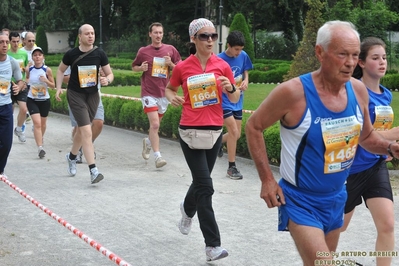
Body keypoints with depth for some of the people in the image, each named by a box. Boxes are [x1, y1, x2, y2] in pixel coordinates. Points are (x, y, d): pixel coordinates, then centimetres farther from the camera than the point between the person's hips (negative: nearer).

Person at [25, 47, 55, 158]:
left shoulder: (47, 70, -7)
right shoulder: (29, 69, -3)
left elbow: (53, 86, -1)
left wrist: (46, 81, -20)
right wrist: (25, 82, -8)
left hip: (45, 100, 1)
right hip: (32, 100, -1)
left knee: (43, 123, 16)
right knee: (37, 123, -15)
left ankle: (41, 139, 46)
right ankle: (40, 147, -20)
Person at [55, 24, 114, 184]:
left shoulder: (100, 54, -5)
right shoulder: (71, 54, -9)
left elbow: (110, 74, 1)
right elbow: (61, 70, 9)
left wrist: (107, 80, -21)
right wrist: (58, 87, 0)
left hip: (93, 95, 3)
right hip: (75, 95, -3)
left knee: (82, 130, 18)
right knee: (87, 131, -15)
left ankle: (71, 156, 47)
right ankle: (93, 171, -17)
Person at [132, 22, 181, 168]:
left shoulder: (170, 50, 3)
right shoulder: (143, 51, 0)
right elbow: (134, 67, 13)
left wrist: (170, 64, -12)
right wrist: (141, 68, -8)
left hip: (164, 92, 3)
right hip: (149, 92, -3)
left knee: (155, 124, 16)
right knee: (155, 124, -15)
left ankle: (148, 142, 46)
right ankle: (157, 156, -13)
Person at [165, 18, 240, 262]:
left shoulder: (222, 66, 1)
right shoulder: (182, 67, -2)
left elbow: (235, 99, 7)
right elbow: (169, 88, 16)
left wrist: (230, 87, -14)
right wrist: (173, 98, -6)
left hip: (214, 131, 3)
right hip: (190, 132, -3)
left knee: (201, 182, 18)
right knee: (205, 186, -10)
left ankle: (188, 210, 52)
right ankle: (213, 244, -6)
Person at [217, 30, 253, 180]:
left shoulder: (243, 56, -2)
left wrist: (245, 81, -7)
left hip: (237, 100, 6)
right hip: (224, 101, -6)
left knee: (236, 135, 11)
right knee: (234, 132, -13)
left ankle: (219, 142, 43)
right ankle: (231, 167, -1)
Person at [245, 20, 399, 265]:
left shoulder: (358, 90, -6)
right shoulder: (293, 92, -23)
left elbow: (367, 136, 11)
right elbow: (254, 127, -9)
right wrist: (267, 180, -14)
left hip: (337, 198, 6)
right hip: (301, 201, -6)